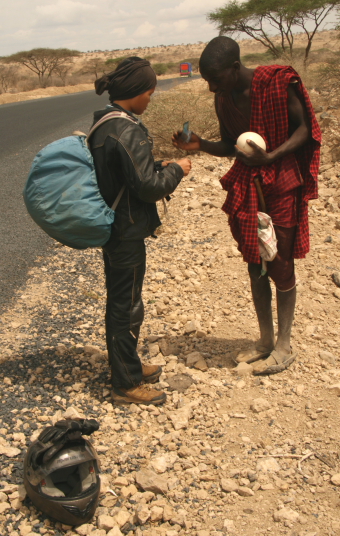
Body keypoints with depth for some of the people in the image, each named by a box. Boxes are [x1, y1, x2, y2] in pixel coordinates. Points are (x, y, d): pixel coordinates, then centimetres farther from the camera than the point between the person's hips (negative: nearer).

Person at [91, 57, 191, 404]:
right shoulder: (127, 131, -22)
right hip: (127, 233, -10)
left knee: (121, 301, 20)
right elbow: (148, 186, -22)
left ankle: (128, 366, 37)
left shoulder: (103, 124, 8)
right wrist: (176, 170, -6)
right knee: (126, 306, 2)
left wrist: (161, 167, 10)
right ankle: (126, 385, 18)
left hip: (113, 228, 10)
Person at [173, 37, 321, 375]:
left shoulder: (279, 84, -15)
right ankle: (265, 340, 26)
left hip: (282, 185, -6)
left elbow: (304, 128, -9)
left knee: (280, 266, 1)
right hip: (246, 187, 6)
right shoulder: (223, 100, 3)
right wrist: (201, 145, -7)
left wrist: (271, 156, -25)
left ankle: (283, 347, 16)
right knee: (255, 265, 11)